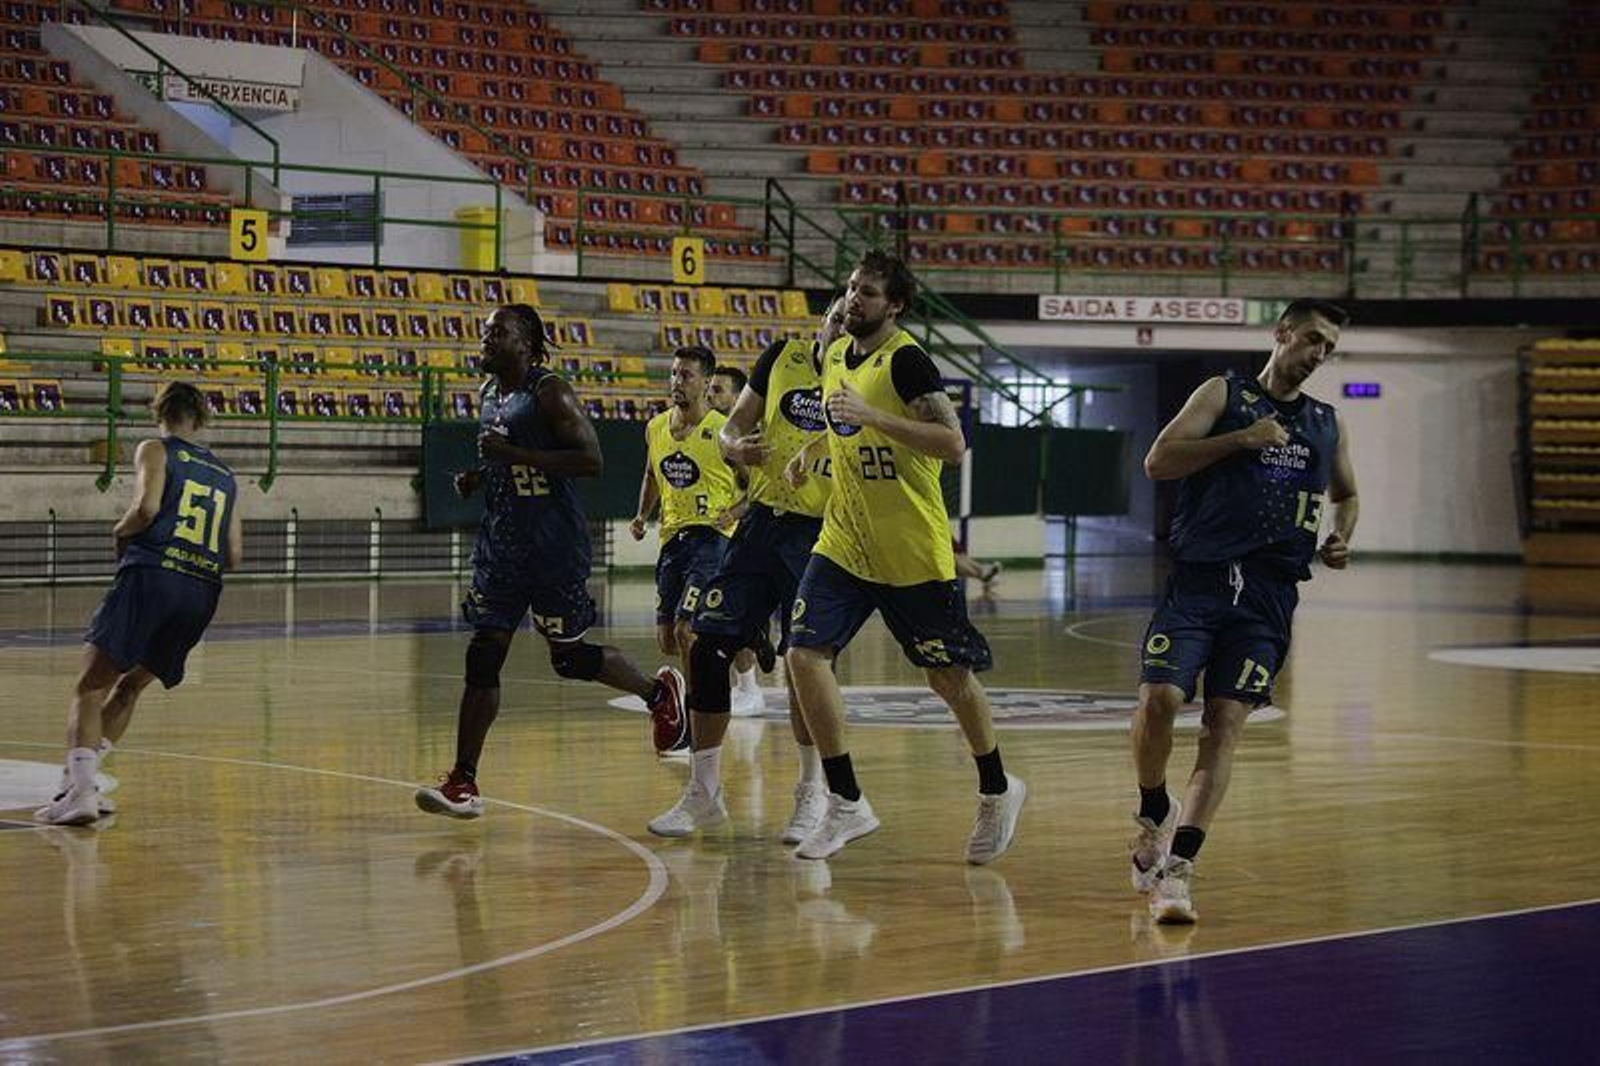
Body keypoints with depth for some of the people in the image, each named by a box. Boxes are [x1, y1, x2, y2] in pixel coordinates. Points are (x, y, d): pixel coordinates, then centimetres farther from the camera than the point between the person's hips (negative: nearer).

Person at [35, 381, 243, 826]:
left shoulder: (155, 450, 7)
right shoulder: (225, 476, 22)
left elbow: (147, 507, -11)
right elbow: (234, 556, 17)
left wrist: (120, 532, 7)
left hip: (151, 576, -6)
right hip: (203, 590, 6)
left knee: (91, 686, -7)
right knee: (130, 684, 21)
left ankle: (80, 789, -24)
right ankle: (80, 781, 14)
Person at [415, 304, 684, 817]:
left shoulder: (550, 392, -13)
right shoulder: (489, 393, 12)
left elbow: (591, 461, -21)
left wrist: (514, 454, -25)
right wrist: (478, 475, 5)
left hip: (554, 551, -7)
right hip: (500, 547, 7)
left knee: (570, 659, 6)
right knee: (482, 659, -3)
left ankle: (658, 690, 34)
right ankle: (463, 782, -3)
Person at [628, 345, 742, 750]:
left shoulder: (724, 432, -10)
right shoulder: (656, 428, 8)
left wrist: (734, 514, -19)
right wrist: (642, 516, 13)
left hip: (711, 538, -7)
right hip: (672, 539, 7)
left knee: (686, 630, -17)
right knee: (667, 639, 9)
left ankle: (695, 726, -8)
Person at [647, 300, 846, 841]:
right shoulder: (782, 358, 5)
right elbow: (735, 424, 12)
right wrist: (737, 445, -11)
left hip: (820, 534, -4)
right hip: (762, 522, 4)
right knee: (708, 648, 0)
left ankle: (814, 793, 8)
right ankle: (703, 792, 11)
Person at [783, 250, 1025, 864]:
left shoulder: (906, 360, -15)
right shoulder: (834, 355, 9)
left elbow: (953, 445, -23)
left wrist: (872, 416, -29)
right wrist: (813, 451, 10)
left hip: (913, 551, -6)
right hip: (844, 543, 7)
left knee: (948, 676, 5)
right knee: (805, 654, -10)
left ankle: (997, 792, 29)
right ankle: (846, 806, -1)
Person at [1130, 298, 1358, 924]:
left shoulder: (1328, 425, 18)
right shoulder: (1225, 394, 6)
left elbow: (1346, 494, 34)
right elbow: (1158, 462, -5)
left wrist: (1340, 539, 12)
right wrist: (1242, 439, -12)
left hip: (1268, 596, 3)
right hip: (1198, 581, -2)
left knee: (1224, 725, -9)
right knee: (1159, 698, -19)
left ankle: (1178, 868, -11)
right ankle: (1154, 813, 10)